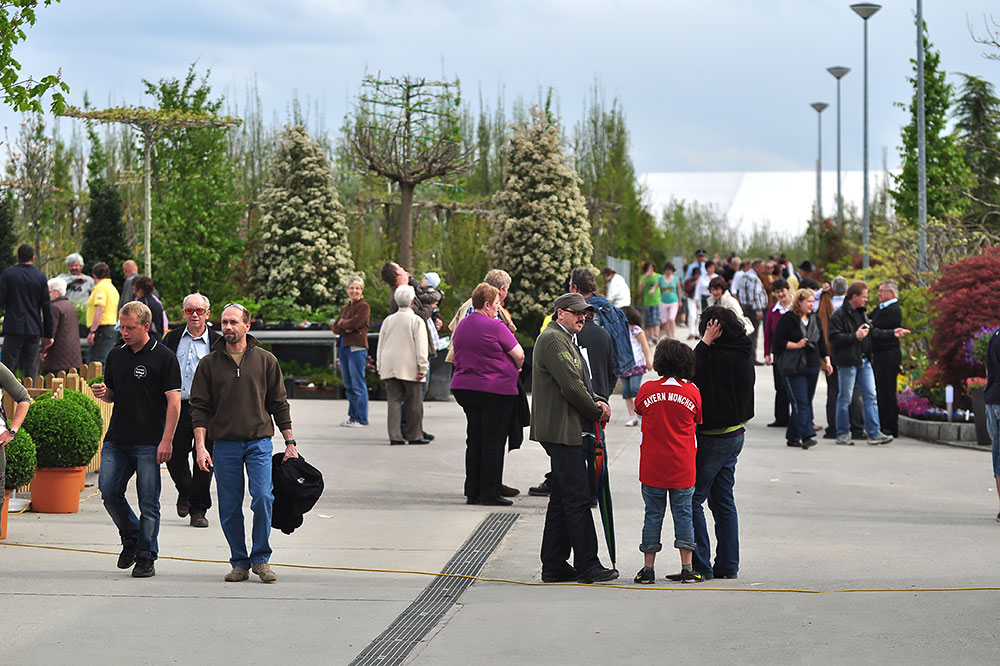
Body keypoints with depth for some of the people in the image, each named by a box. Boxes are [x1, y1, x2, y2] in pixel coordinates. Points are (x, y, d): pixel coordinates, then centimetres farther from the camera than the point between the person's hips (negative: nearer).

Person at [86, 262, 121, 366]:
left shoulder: (101, 287, -9)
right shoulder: (113, 288, 20)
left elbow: (100, 310, -19)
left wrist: (92, 331, -21)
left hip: (102, 328, -10)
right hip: (112, 328, 10)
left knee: (97, 363, -14)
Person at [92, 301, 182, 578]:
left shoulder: (164, 357, -5)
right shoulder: (116, 356, 13)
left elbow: (174, 401, -8)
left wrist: (166, 441, -14)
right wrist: (102, 393, -2)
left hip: (149, 443, -5)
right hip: (116, 440, 5)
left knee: (148, 502, -1)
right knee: (108, 491, 0)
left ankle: (146, 557, 8)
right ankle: (131, 538, 22)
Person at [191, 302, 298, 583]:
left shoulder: (265, 360, 6)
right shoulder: (209, 364, 6)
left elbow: (279, 404, 11)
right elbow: (200, 407, 4)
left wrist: (290, 442, 7)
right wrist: (200, 445, -7)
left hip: (259, 441, -1)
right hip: (224, 444, 1)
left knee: (263, 497, -14)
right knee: (229, 508, 2)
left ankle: (260, 558, 0)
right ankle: (239, 563, 14)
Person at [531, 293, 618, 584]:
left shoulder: (563, 340, 21)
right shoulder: (553, 339, -13)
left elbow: (578, 385, 24)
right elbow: (571, 385, -20)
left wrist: (596, 402, 4)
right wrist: (597, 412, -7)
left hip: (562, 432, 11)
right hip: (561, 431, -11)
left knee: (561, 500, 12)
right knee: (577, 499, -8)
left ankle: (554, 566, 15)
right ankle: (587, 565, -6)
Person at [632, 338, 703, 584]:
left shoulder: (647, 390, -6)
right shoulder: (693, 392, -5)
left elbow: (638, 409, 13)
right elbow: (698, 422, 6)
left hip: (652, 467, 0)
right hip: (683, 467, 0)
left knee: (653, 514, 7)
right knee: (683, 513, 8)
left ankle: (648, 568, 8)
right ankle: (687, 567, 7)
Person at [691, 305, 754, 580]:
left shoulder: (719, 358, -22)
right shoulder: (743, 354, 6)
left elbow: (691, 371, -19)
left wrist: (705, 342, -15)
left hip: (714, 438, -9)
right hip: (735, 433, 9)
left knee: (693, 499, -3)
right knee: (724, 501, 15)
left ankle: (701, 565, -4)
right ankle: (728, 565, 17)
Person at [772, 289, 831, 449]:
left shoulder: (814, 320, 15)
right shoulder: (787, 319, -6)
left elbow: (821, 343, 20)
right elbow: (778, 341, -9)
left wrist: (826, 360, 9)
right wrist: (796, 345, -17)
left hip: (812, 366, 7)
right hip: (794, 368, -7)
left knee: (805, 402, 8)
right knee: (801, 403, -13)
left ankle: (793, 437, 16)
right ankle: (807, 435, -20)